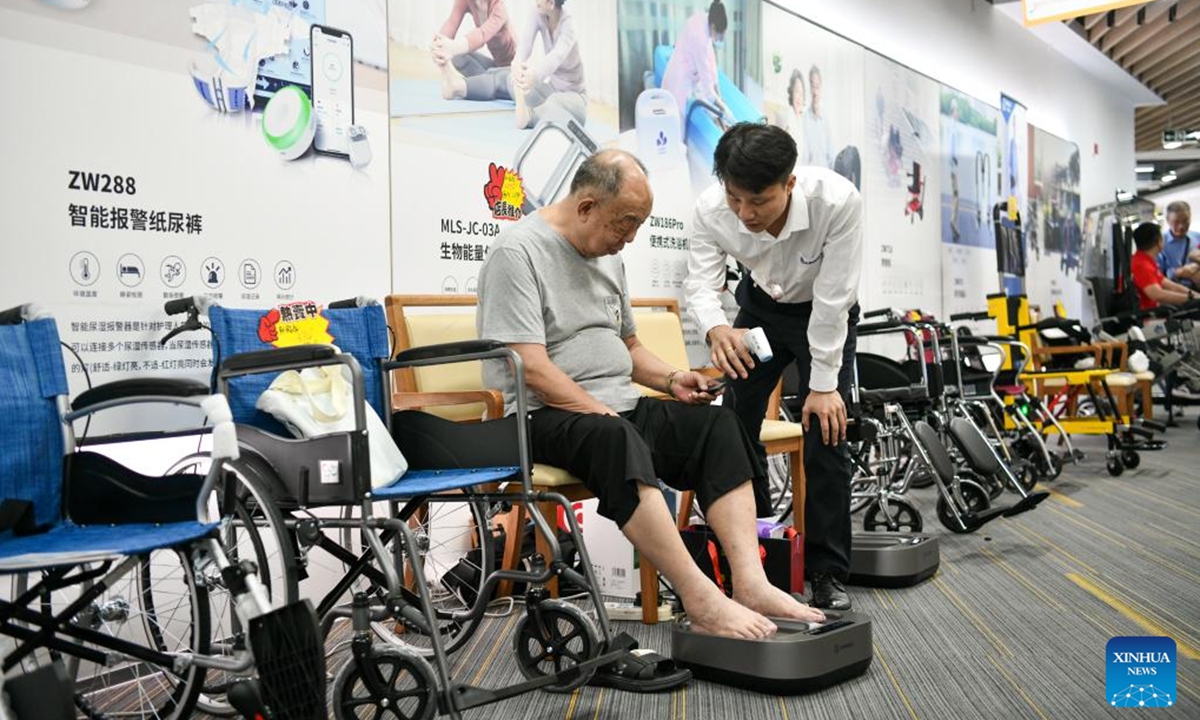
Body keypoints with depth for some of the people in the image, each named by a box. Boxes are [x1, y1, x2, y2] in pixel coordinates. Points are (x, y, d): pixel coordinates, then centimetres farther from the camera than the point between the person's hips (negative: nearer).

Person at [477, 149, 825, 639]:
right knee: (616, 440, -38)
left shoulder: (607, 255, 17)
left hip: (617, 407, 8)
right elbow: (531, 368, -18)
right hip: (543, 416, -8)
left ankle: (750, 583, -23)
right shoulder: (520, 251, -10)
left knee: (717, 425, -13)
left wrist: (670, 379, 7)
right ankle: (702, 602, -38)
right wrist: (605, 414, -19)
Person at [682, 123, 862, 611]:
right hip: (760, 307, 3)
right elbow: (700, 282, -23)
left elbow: (832, 298, -29)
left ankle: (829, 574, 4)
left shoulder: (837, 201, -36)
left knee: (825, 433, -11)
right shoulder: (711, 210, -29)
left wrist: (823, 384, -22)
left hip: (824, 315, -2)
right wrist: (715, 329, -47)